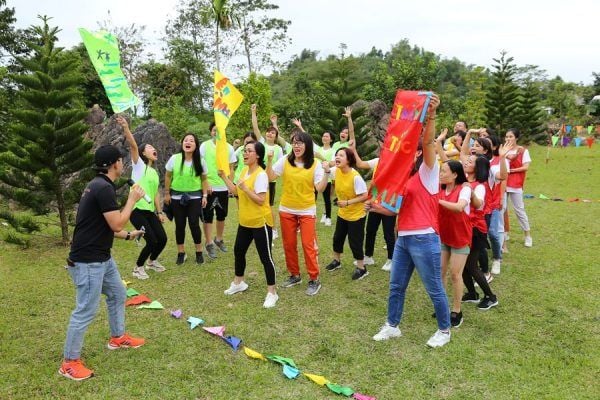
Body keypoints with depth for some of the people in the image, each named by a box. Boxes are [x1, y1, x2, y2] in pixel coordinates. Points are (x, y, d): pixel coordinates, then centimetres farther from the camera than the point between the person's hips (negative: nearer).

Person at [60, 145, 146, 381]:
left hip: (102, 258, 11)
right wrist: (132, 200, -10)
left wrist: (128, 235, 22)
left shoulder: (99, 185, 12)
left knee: (118, 294, 22)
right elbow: (116, 224, -21)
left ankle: (118, 337, 40)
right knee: (86, 311, -2)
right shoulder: (104, 188, -21)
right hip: (87, 262, -11)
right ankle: (69, 362, 12)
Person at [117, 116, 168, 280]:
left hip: (150, 211, 7)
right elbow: (133, 145, -18)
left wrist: (159, 212, 15)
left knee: (162, 239, 4)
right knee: (152, 241, -12)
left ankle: (152, 261, 32)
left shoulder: (154, 172, 18)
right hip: (137, 210, -7)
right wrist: (126, 128, -32)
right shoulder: (139, 165, -1)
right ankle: (138, 267, 11)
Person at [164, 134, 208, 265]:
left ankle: (199, 252, 13)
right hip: (177, 196, 1)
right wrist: (167, 193, 5)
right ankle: (181, 252, 20)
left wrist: (204, 196, -1)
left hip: (195, 196, -1)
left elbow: (204, 180, 3)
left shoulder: (200, 161, -5)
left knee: (194, 224, -4)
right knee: (180, 225, 6)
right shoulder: (174, 158, -7)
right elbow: (168, 176, 4)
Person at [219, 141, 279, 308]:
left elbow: (261, 200, -24)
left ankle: (272, 293, 11)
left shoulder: (261, 175, -20)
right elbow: (236, 191, 15)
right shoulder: (244, 171, 7)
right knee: (238, 250, 21)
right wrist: (224, 177, 10)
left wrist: (246, 188, -28)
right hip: (245, 221, 9)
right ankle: (238, 283, 43)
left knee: (265, 257, -1)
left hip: (260, 222, -9)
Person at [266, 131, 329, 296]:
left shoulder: (315, 164, -7)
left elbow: (320, 188, -12)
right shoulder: (285, 160, -2)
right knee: (289, 245, 11)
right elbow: (270, 177, -3)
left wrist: (327, 172, -23)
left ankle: (314, 280, 11)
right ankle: (294, 275, 28)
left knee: (308, 245, -1)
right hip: (286, 210, 3)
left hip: (307, 211, -3)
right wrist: (269, 161, -15)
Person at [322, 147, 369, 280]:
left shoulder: (355, 177, -28)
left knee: (354, 242, 1)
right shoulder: (336, 171, -9)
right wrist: (326, 169, -11)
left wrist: (347, 202, -28)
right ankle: (336, 261, 40)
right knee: (337, 238, 19)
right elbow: (328, 171, 13)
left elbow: (364, 196, -24)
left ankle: (361, 268, 19)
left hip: (356, 215, -7)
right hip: (342, 213, 7)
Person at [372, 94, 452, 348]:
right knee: (396, 286, 15)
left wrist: (431, 115, -36)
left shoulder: (428, 172, -4)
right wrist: (378, 207, 1)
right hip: (403, 238, 8)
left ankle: (444, 331, 25)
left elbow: (428, 142, -21)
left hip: (424, 239, -8)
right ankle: (392, 326, 30)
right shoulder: (405, 178, 18)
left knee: (434, 289, 6)